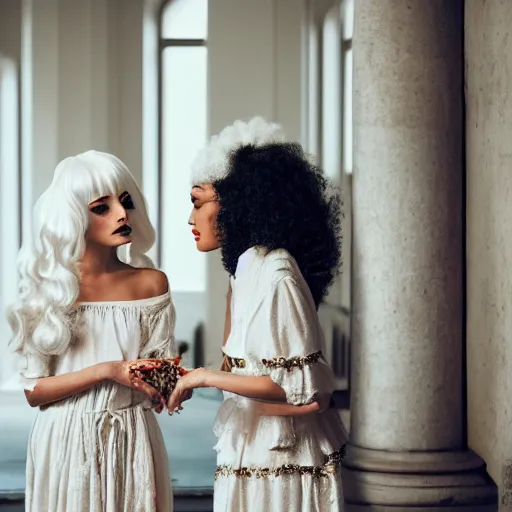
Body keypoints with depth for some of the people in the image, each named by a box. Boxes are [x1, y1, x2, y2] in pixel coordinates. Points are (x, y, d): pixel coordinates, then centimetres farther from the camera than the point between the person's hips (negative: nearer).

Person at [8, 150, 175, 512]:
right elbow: (34, 390, -6)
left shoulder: (150, 284, 0)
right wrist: (105, 371, -18)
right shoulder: (49, 287, -4)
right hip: (67, 443, -1)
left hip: (132, 442, 1)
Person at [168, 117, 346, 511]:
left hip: (278, 461, -8)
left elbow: (300, 387, -19)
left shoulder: (272, 272, -17)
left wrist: (206, 377, -15)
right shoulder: (251, 265, 10)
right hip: (254, 455, 8)